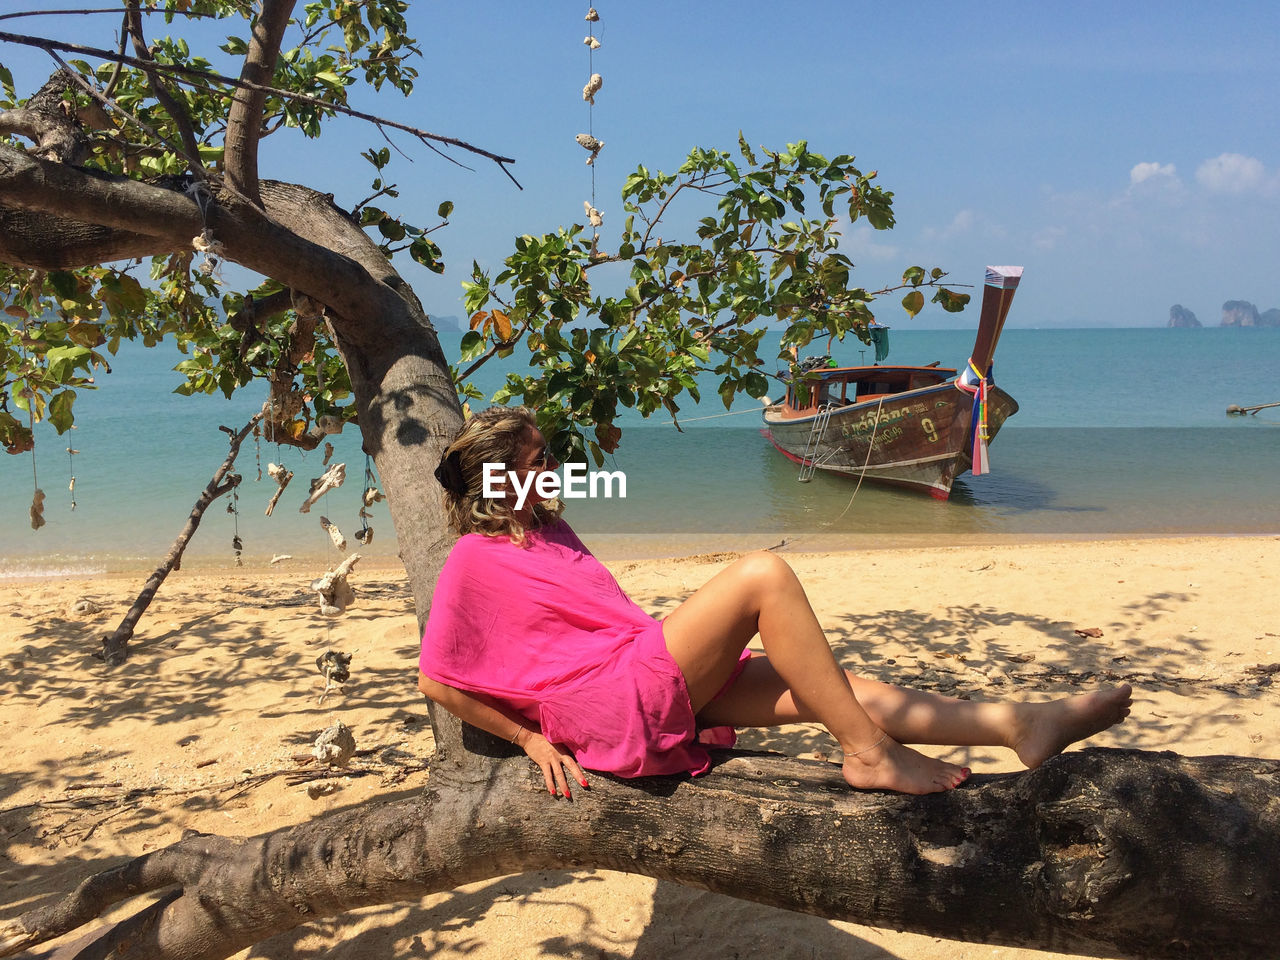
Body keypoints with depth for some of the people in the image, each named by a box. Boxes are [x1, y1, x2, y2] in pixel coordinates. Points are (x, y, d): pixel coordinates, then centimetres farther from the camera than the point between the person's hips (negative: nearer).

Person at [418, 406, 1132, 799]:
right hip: (613, 701, -9)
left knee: (826, 686, -4)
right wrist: (530, 736, -3)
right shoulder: (475, 561, -5)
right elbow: (437, 680, -5)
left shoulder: (546, 529, 21)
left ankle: (1019, 725, -5)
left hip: (655, 681, 9)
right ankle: (869, 754, -17)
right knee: (765, 574, -22)